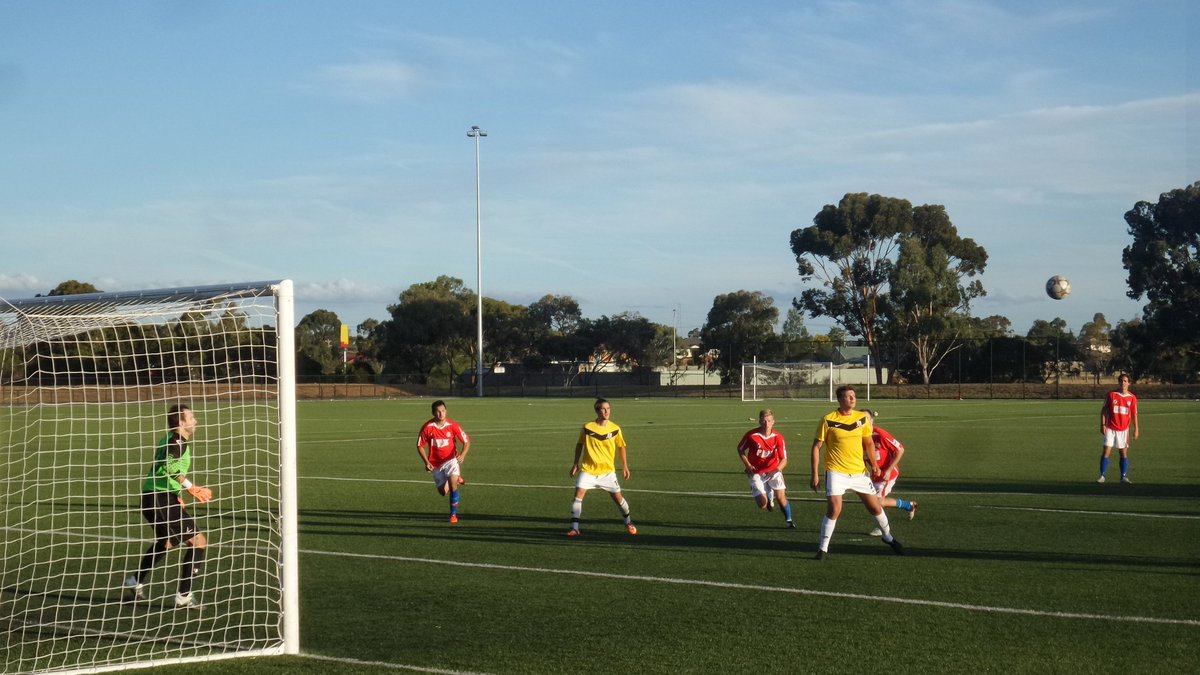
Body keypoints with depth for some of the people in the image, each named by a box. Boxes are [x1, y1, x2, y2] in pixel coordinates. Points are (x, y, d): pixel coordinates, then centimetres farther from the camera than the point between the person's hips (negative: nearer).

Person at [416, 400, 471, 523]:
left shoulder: (452, 426, -13)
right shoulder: (427, 427, -13)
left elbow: (467, 441, -5)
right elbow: (420, 446, -3)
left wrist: (462, 455, -23)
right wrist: (427, 462, -15)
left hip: (451, 459, -2)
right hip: (436, 464, 2)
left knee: (453, 484, -25)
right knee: (443, 492, 11)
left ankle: (453, 514, -12)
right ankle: (456, 478, 46)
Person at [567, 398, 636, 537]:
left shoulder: (615, 429, -5)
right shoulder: (587, 428, -9)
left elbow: (621, 447, 9)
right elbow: (579, 445, 7)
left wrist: (625, 467, 10)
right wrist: (575, 464, 7)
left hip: (607, 471, 1)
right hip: (587, 470, -1)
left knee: (618, 498, 5)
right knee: (578, 495, -15)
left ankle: (628, 522, 29)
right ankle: (574, 528, -10)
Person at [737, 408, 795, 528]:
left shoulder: (778, 437, -13)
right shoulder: (751, 435, -16)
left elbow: (784, 459, -11)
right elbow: (740, 449, 2)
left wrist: (778, 469, -33)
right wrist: (748, 465, -8)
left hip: (773, 470, 1)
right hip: (756, 472, -1)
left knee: (781, 496, -16)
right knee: (762, 505, -9)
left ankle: (789, 521, 8)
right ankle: (768, 495, 29)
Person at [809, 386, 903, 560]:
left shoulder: (862, 418, 4)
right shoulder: (828, 420, -9)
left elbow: (868, 443, 18)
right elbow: (816, 447, -4)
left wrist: (874, 464, 10)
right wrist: (815, 474, -8)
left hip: (859, 472, 4)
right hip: (836, 472, -4)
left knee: (875, 507, 10)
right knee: (834, 509, -17)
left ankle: (888, 537, 35)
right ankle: (823, 549, -4)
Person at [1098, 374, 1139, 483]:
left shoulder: (1132, 398, 3)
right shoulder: (1111, 395, -1)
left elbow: (1134, 414, 8)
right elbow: (1104, 410, 2)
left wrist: (1136, 429, 3)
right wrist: (1103, 424, -7)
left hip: (1124, 429, 1)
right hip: (1110, 428, -1)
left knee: (1124, 453, 3)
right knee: (1106, 451, -8)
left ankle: (1124, 477, 10)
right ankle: (1102, 476, -4)